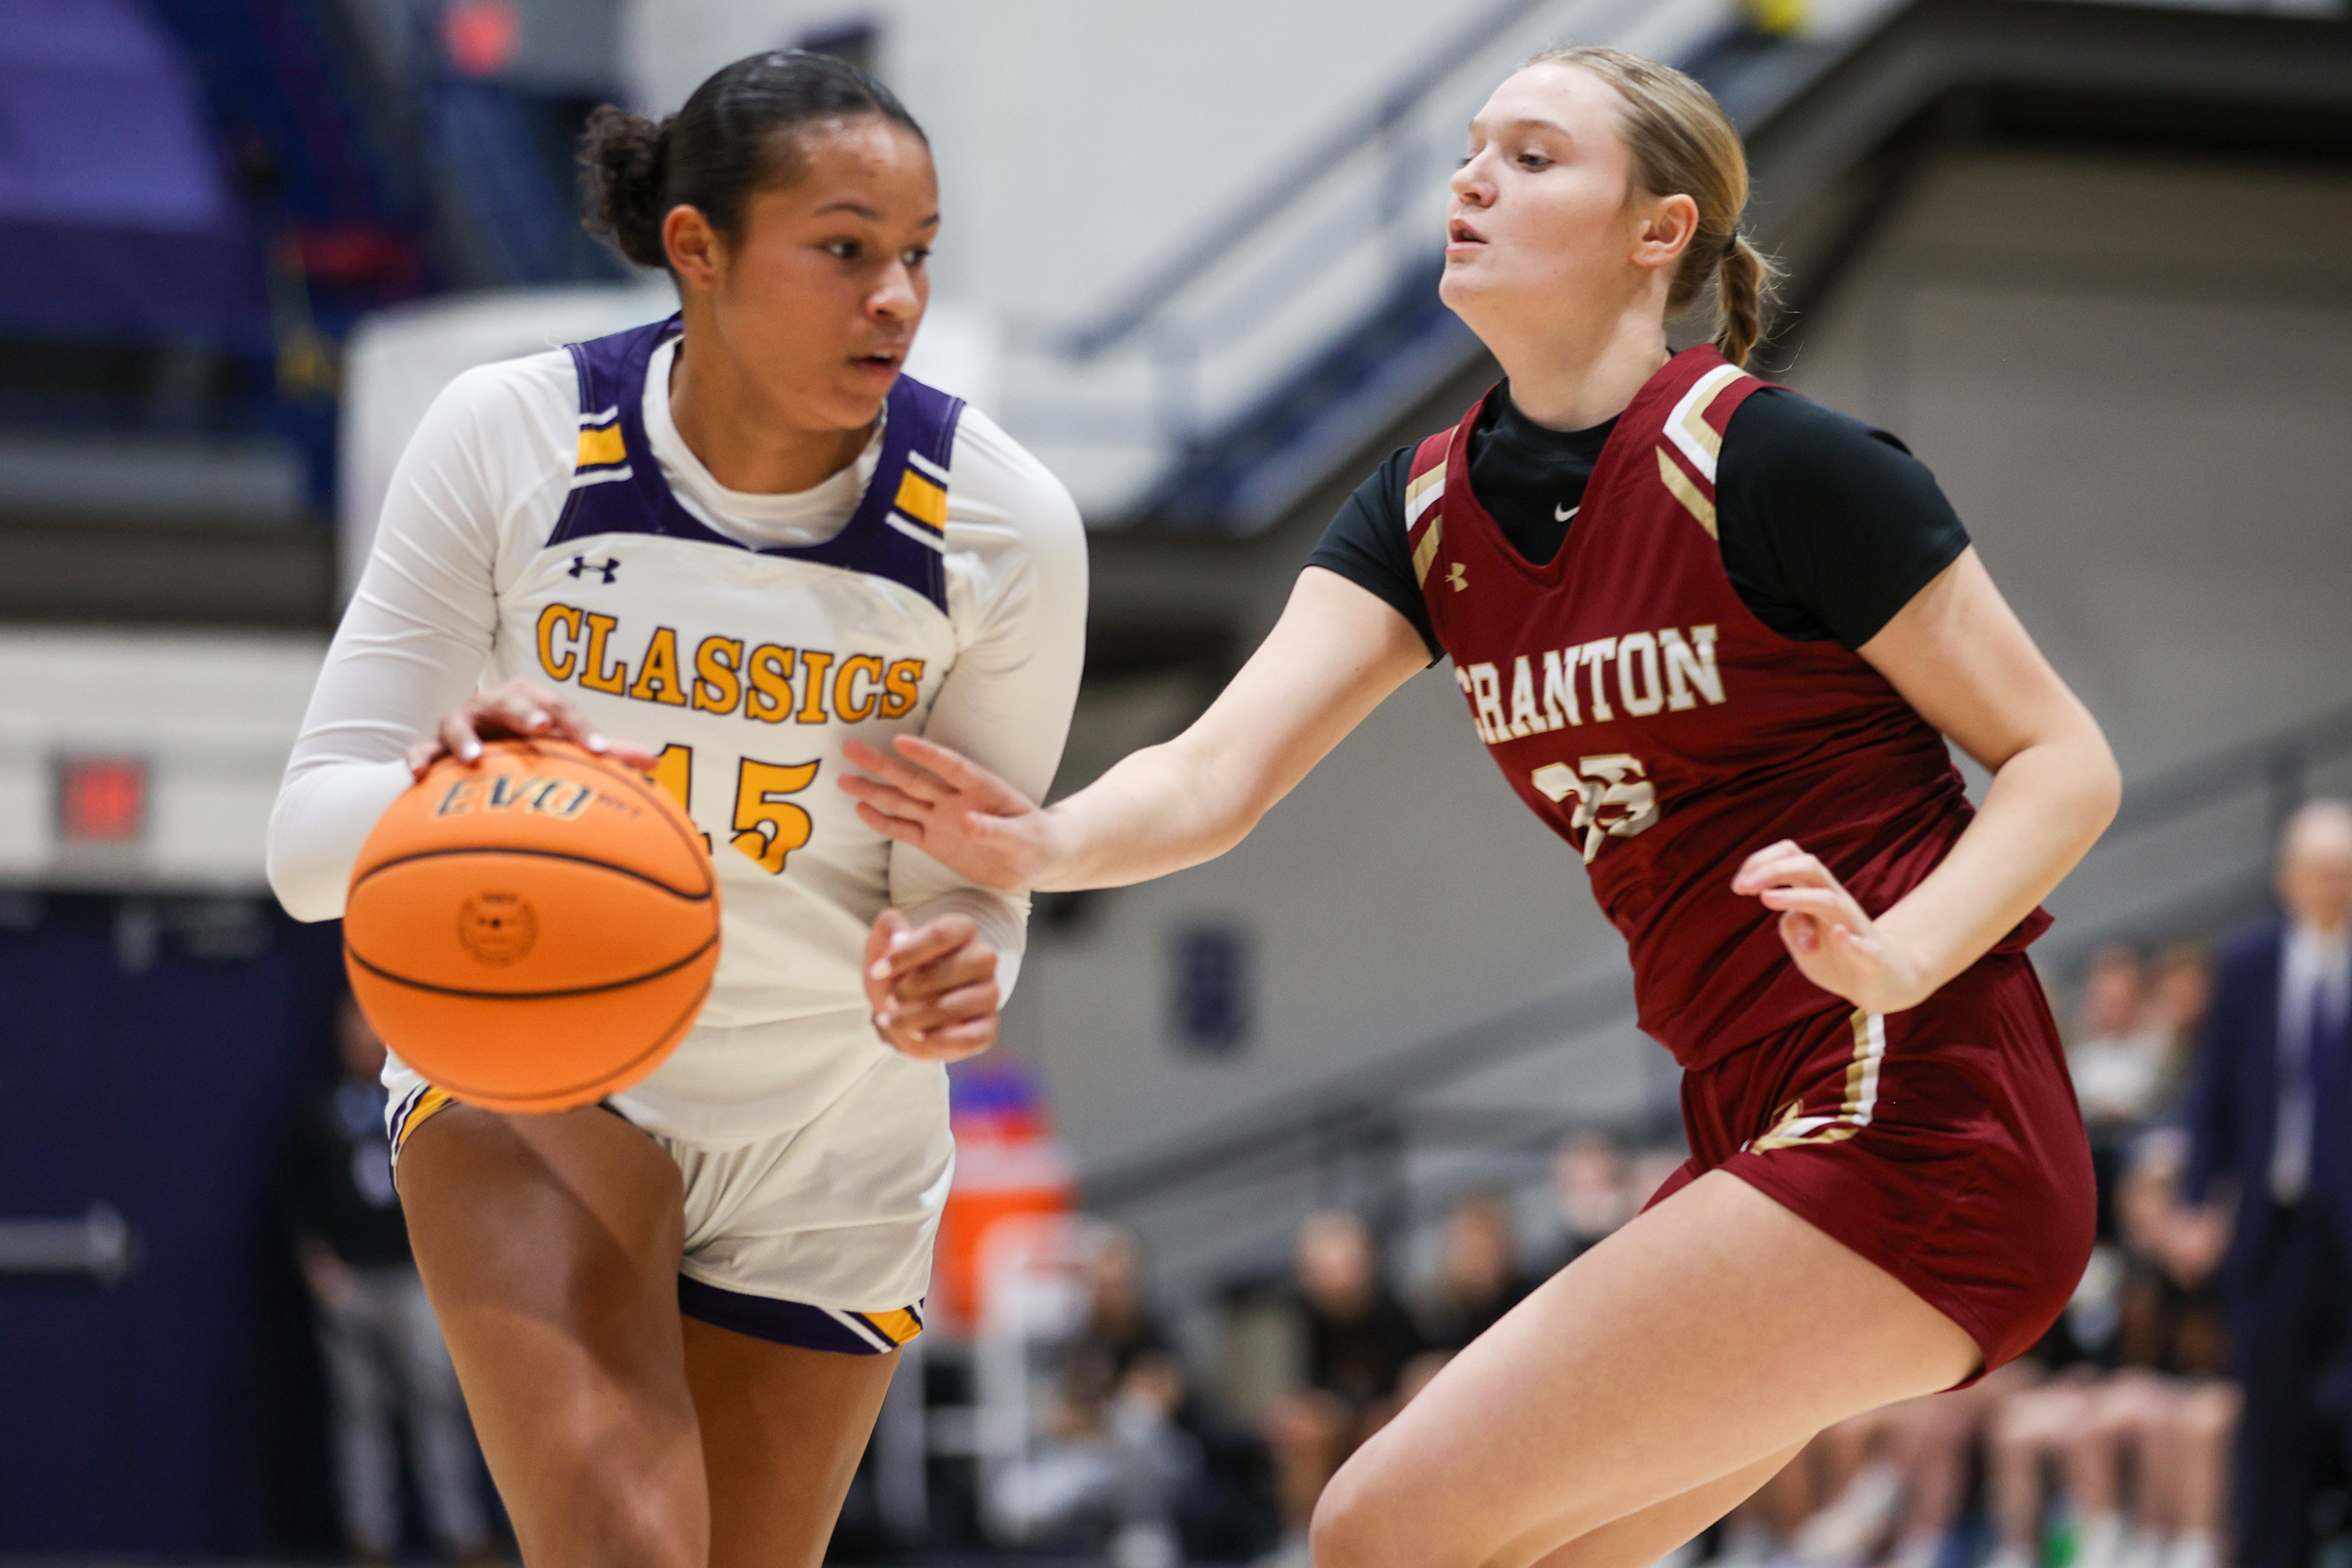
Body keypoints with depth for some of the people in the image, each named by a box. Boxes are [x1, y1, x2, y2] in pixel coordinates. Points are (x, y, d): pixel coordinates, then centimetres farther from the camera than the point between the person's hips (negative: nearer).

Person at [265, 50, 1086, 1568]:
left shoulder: (1004, 524, -17)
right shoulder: (509, 438, -19)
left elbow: (972, 871, -5)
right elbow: (310, 840, -19)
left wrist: (952, 966, -30)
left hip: (829, 1130, 2)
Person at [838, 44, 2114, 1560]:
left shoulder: (1774, 465, -12)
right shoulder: (1429, 509, 9)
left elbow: (2067, 762, -8)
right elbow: (1221, 769, -5)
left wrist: (1896, 957, -25)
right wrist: (1040, 843, -26)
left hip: (1910, 1135, -8)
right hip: (1773, 1143, 8)